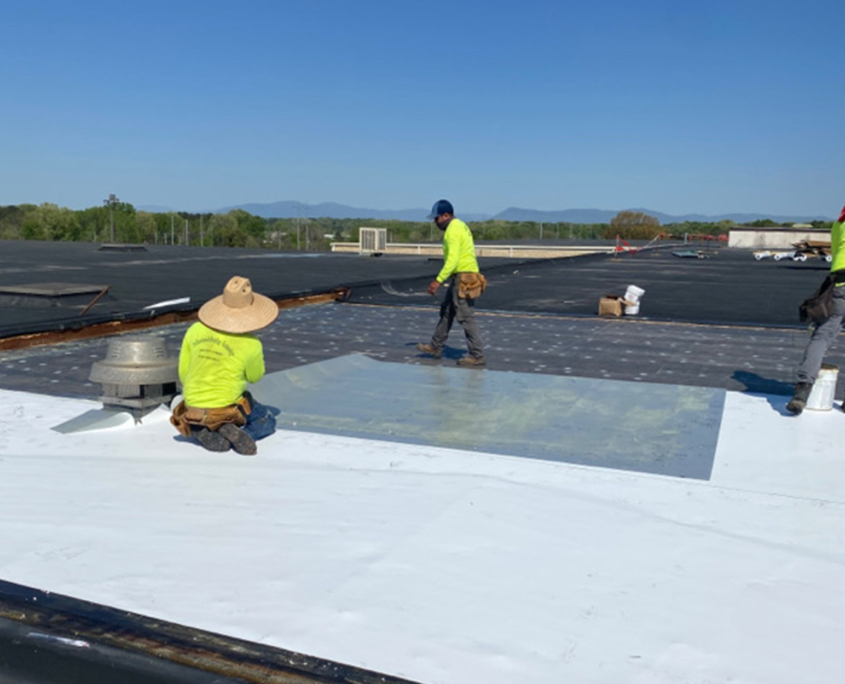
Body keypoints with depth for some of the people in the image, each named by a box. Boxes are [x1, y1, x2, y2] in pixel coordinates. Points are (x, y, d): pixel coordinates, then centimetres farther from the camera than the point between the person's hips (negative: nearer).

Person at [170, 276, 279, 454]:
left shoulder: (195, 330, -4)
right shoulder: (251, 345, -16)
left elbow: (184, 372, 4)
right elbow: (254, 377, 3)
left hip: (194, 407, 3)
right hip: (228, 408, -3)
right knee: (267, 422, 26)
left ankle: (203, 434, 0)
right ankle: (233, 432, -8)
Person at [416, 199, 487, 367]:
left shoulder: (453, 230, -17)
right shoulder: (460, 225, 15)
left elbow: (452, 260, -25)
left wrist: (438, 280, -27)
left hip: (462, 278, -11)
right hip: (464, 277, 11)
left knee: (466, 317, -7)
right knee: (446, 312, 17)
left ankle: (477, 356, -3)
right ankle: (436, 347, 28)